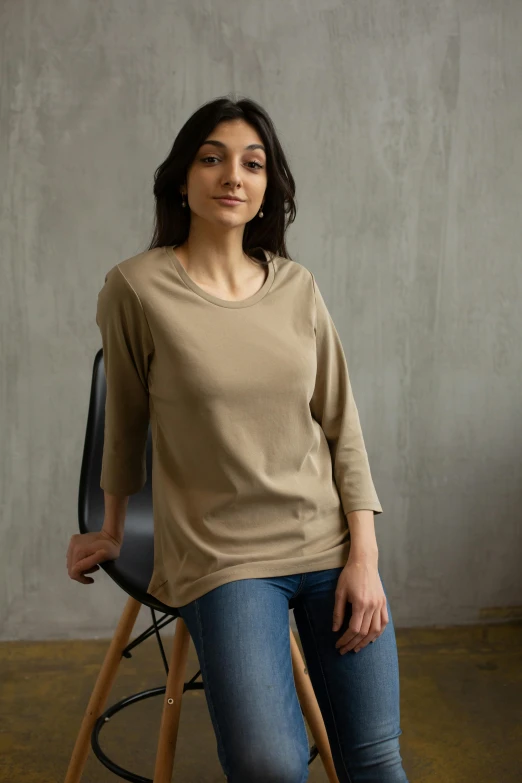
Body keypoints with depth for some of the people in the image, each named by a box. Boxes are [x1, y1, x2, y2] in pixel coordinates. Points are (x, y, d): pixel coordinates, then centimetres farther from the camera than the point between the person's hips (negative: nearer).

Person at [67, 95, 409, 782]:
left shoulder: (298, 287, 3)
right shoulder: (136, 287, -6)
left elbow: (342, 429, 4)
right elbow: (125, 422, 6)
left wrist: (364, 556, -2)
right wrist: (113, 531, 17)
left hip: (332, 545, 3)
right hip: (222, 555, -3)